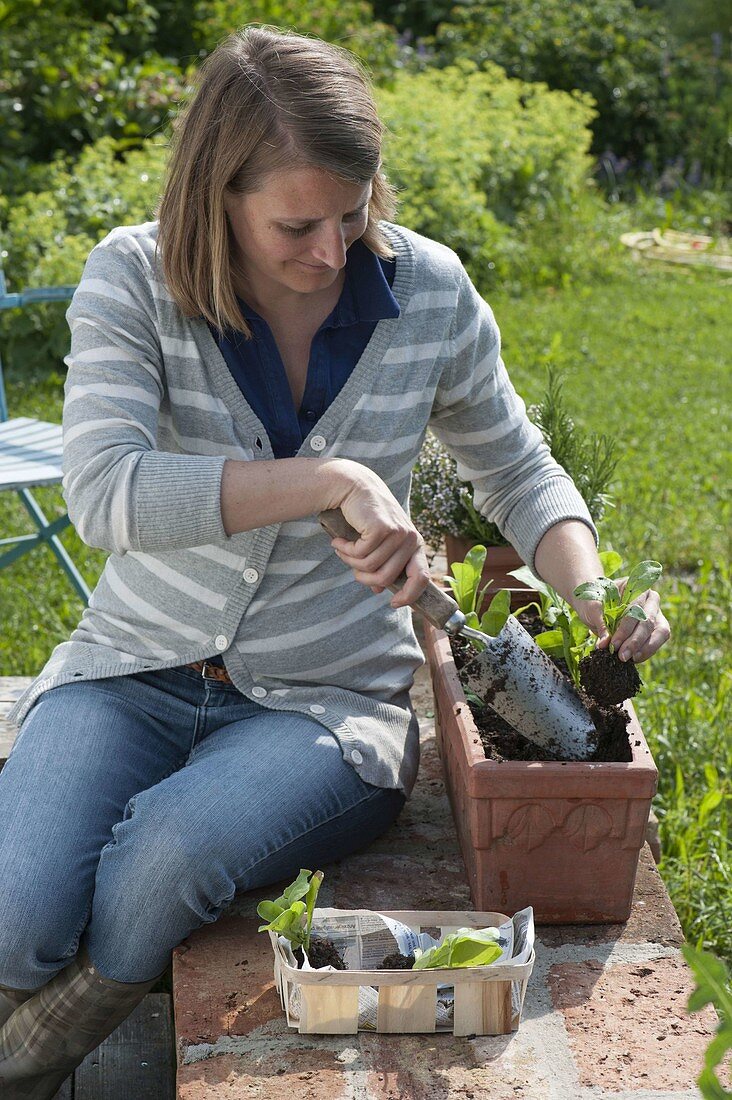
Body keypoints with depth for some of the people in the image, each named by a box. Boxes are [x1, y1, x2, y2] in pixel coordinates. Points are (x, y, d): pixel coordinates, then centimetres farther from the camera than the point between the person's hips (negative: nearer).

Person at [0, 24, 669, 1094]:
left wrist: (596, 592, -9)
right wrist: (333, 480, -33)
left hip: (328, 694, 0)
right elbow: (104, 492, -26)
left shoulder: (430, 290, -5)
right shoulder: (133, 279, -10)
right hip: (137, 670, 0)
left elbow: (517, 471, 10)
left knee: (167, 855, -31)